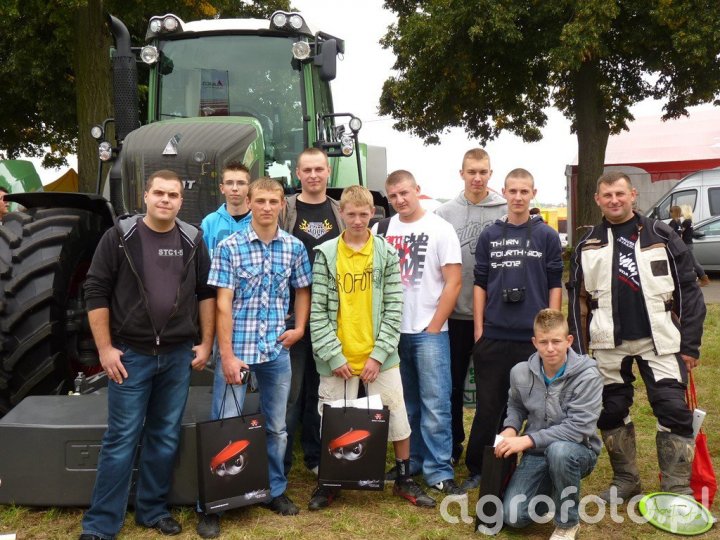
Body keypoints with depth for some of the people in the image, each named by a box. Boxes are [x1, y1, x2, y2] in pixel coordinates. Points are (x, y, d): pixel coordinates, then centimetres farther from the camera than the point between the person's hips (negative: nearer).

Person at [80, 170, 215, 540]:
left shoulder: (192, 240, 4)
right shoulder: (120, 236, -5)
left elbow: (207, 292, 9)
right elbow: (96, 292, -5)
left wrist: (206, 342, 4)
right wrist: (105, 348, -9)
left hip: (178, 355, 3)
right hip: (130, 354, -3)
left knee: (166, 438, 11)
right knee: (121, 439, 2)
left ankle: (153, 510, 28)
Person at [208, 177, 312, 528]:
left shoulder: (294, 247, 3)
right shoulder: (229, 246, -6)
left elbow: (302, 291, 17)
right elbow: (223, 303, -9)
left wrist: (300, 328, 3)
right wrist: (227, 355, -13)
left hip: (277, 351, 3)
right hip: (238, 349, -3)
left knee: (276, 426, 14)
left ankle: (275, 491, 30)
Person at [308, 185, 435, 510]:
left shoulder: (387, 253, 2)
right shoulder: (326, 254, -1)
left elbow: (394, 308, -1)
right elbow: (317, 310, -4)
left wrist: (378, 354, -8)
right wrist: (334, 355, -10)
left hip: (379, 357, 1)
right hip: (337, 358, -1)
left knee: (397, 417, 9)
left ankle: (404, 480, 29)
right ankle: (330, 484, 29)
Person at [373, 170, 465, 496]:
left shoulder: (440, 229, -2)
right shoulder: (382, 229, 8)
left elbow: (454, 282, -5)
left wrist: (433, 328, -9)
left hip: (429, 331, -3)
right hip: (391, 331, 4)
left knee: (435, 404, -3)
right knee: (404, 404, 13)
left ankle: (439, 472, 6)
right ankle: (410, 461, 27)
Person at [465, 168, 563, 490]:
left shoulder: (547, 236, 4)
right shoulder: (490, 236, 7)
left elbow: (555, 285, 3)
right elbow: (480, 283, 8)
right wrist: (478, 328, 3)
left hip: (534, 337, -1)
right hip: (493, 336, 1)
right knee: (488, 407, 7)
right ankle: (477, 469, 19)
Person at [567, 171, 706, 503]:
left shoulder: (661, 237, 1)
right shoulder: (588, 246, 7)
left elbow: (688, 291, 0)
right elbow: (577, 301, 8)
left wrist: (690, 343, -4)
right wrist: (578, 350, 4)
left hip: (659, 342, -2)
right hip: (609, 345, 2)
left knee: (674, 411, -6)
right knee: (612, 412, 9)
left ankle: (677, 489, 7)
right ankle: (625, 480, 26)